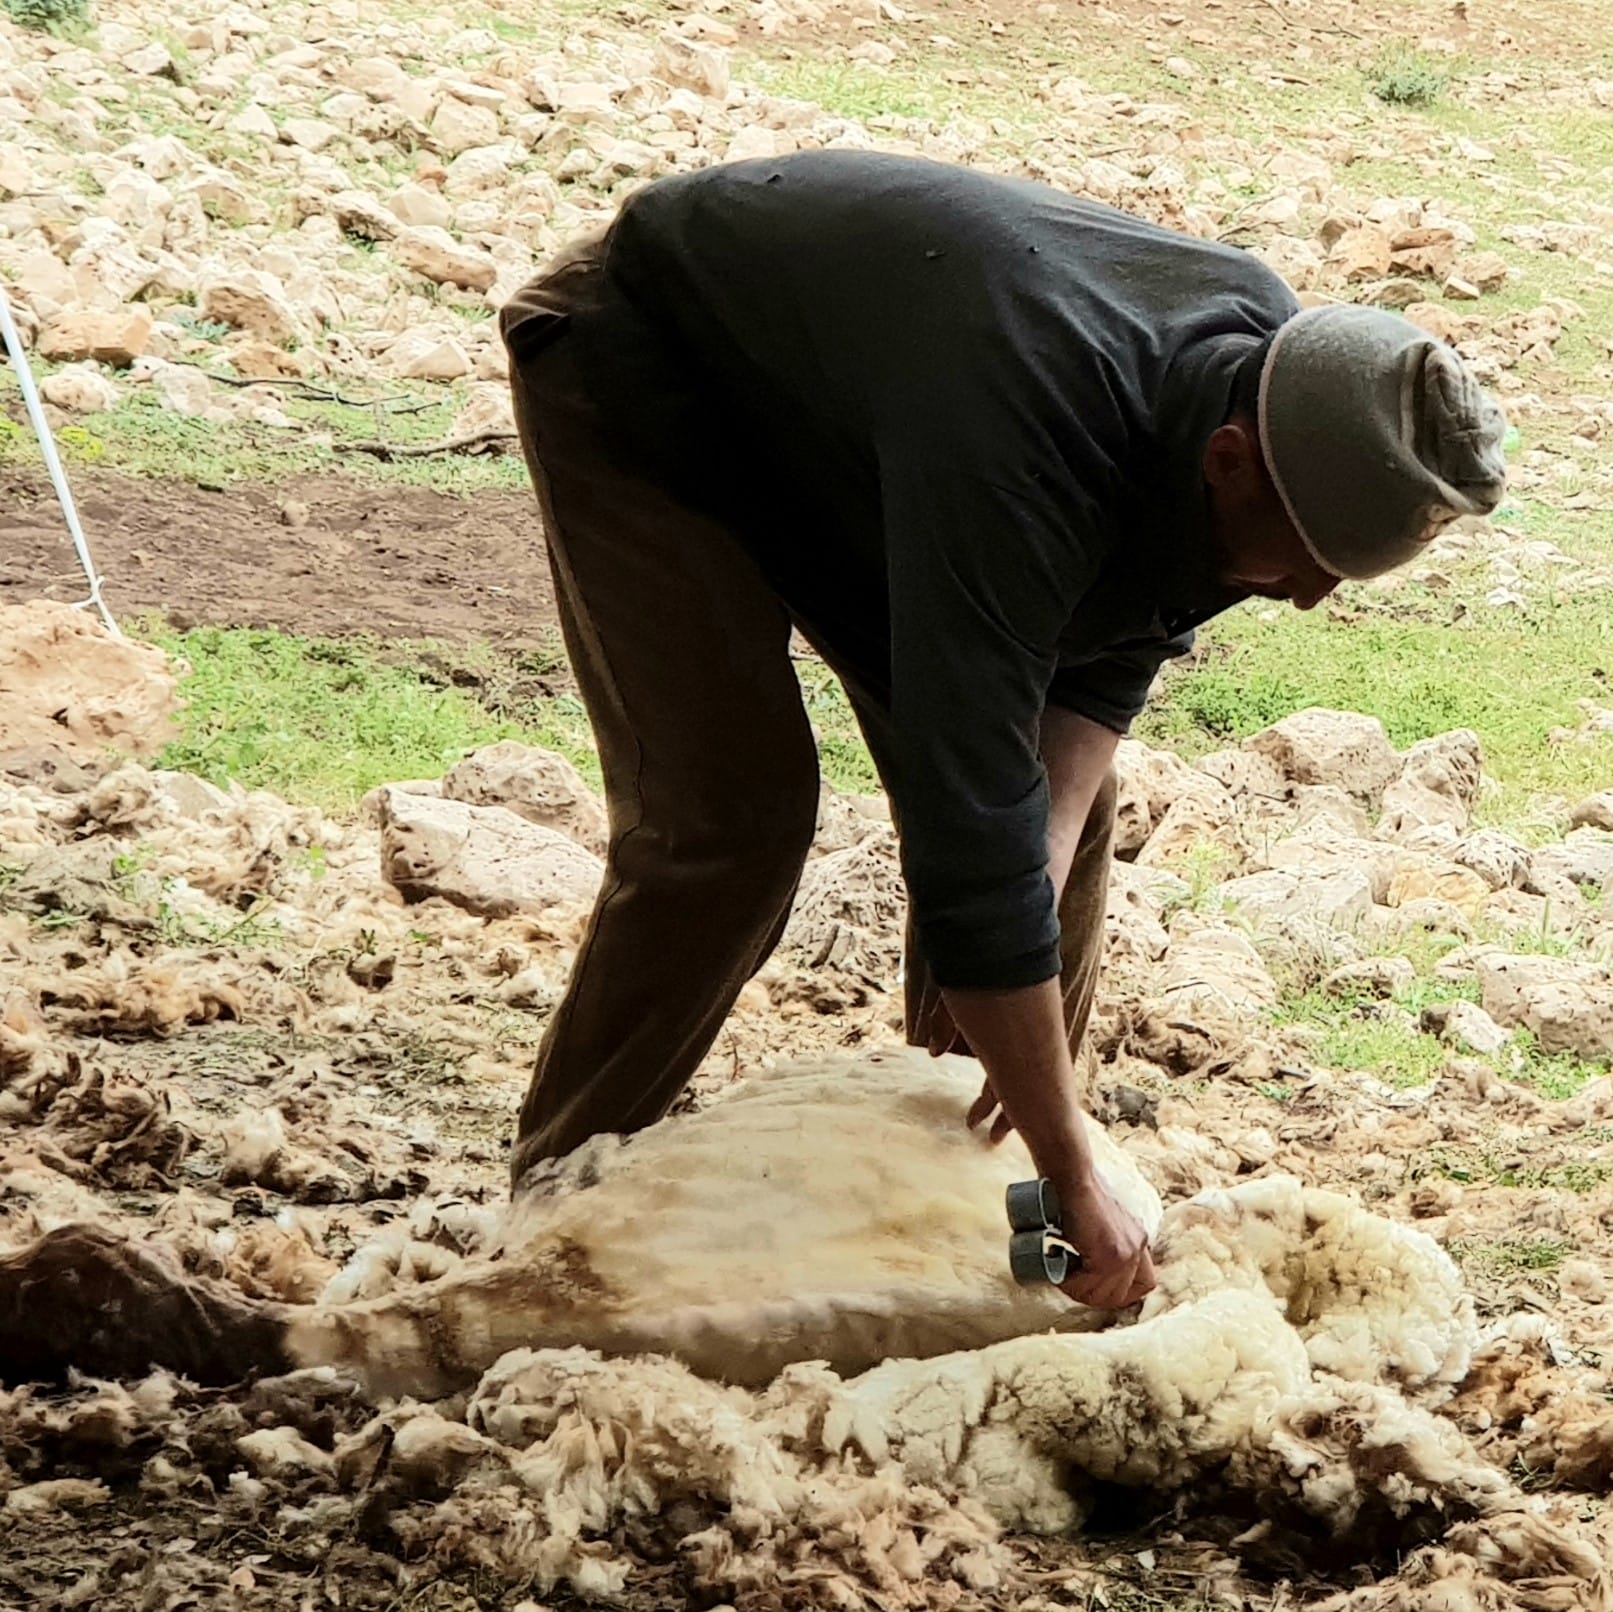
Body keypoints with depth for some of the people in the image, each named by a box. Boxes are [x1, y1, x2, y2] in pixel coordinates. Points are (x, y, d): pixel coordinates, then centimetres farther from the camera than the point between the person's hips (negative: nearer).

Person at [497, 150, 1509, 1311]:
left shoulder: (1276, 366, -21)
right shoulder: (1016, 446, -45)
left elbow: (1107, 655, -8)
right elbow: (970, 822, -45)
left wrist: (1040, 869, -25)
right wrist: (1075, 1175, -41)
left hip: (838, 415, 7)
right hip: (640, 376, -7)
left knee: (1058, 792, -1)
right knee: (727, 816, -18)